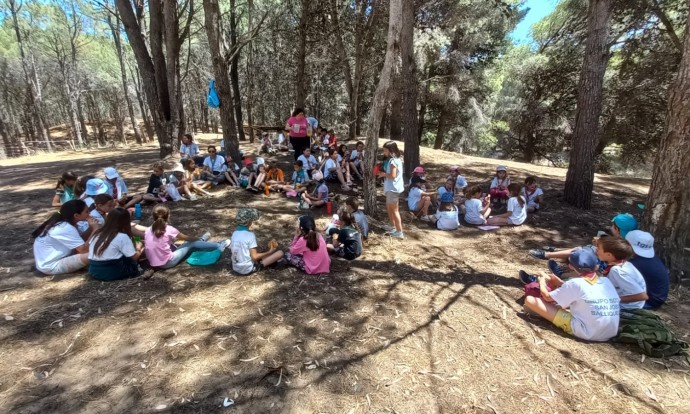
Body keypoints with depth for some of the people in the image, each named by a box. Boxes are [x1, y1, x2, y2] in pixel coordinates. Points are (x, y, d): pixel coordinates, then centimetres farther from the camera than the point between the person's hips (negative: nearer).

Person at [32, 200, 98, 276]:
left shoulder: (62, 223, 4)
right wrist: (95, 229, -20)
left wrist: (91, 228, -5)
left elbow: (80, 241, 7)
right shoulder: (66, 228, -23)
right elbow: (84, 250, -26)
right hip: (51, 266, -10)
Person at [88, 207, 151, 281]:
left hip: (94, 272, 6)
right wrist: (138, 250, 12)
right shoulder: (122, 237, -12)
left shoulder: (96, 234, 7)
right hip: (112, 272, -6)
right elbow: (134, 257, -9)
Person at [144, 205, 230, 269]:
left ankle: (201, 241, 45)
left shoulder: (148, 230, 2)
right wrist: (198, 238, 22)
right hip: (167, 263, -6)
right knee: (191, 244, 7)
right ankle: (219, 247, 19)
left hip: (154, 263, 6)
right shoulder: (169, 229, -12)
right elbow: (187, 238, 2)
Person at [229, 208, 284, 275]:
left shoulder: (234, 233, 2)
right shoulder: (250, 235, -17)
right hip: (248, 269, -8)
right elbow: (254, 257, -20)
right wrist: (269, 252, -6)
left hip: (235, 268, 8)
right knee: (280, 253, -6)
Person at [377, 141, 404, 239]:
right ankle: (393, 226, 37)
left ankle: (399, 232, 2)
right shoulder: (395, 159, 12)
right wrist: (384, 172, 4)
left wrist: (383, 174, -11)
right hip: (391, 188, 10)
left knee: (394, 210, -4)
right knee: (389, 207, 22)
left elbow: (392, 175, -25)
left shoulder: (393, 161, -19)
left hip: (393, 188, -10)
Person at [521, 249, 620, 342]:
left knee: (530, 300, -7)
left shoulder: (575, 283, -12)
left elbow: (547, 297, 0)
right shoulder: (607, 281, 5)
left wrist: (542, 281, 19)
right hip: (610, 334, 8)